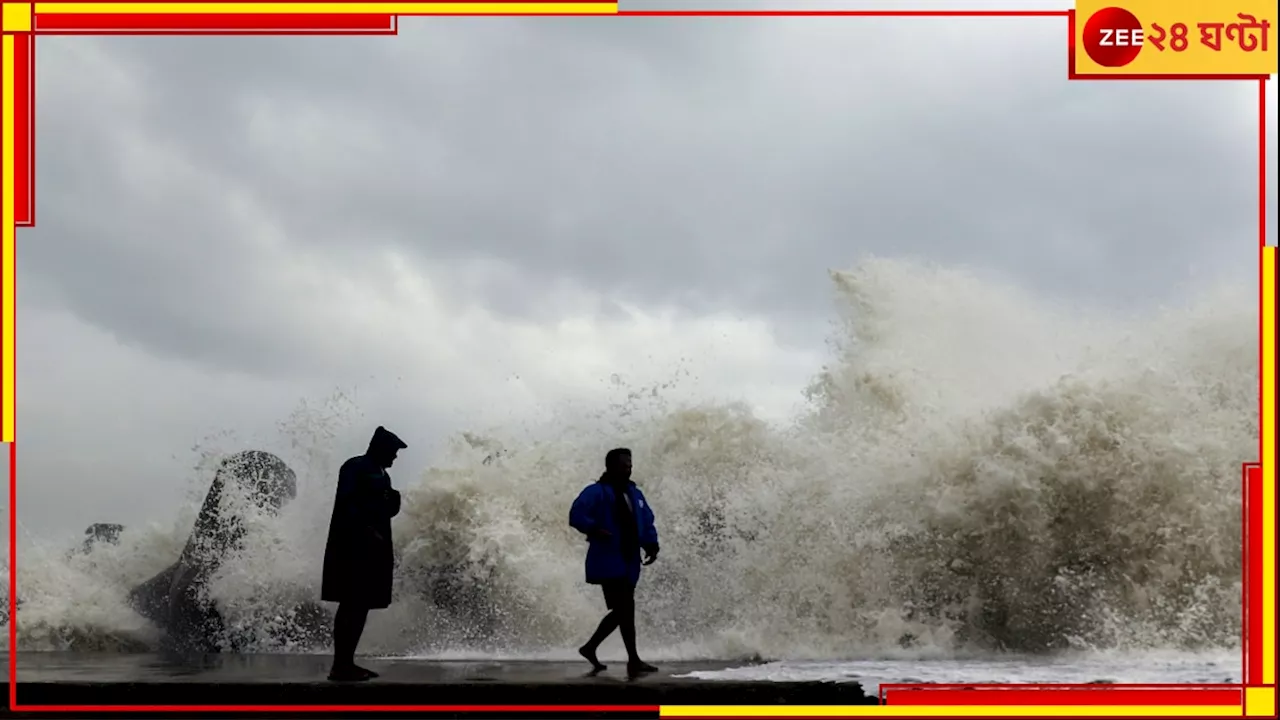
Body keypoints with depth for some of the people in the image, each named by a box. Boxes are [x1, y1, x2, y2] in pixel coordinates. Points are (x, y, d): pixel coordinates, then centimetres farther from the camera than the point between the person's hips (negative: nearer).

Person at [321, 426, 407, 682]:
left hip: (373, 548, 9)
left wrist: (393, 500, -1)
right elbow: (345, 504, -16)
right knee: (351, 605, -11)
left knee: (361, 605, 7)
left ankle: (347, 662, 10)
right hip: (353, 547, -9)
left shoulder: (381, 475, 20)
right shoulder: (355, 467, -7)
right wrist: (366, 529, -24)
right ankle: (340, 665, -11)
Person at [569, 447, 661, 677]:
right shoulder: (597, 492, -7)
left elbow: (647, 522, 17)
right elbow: (576, 515, -17)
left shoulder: (635, 494, 17)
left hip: (629, 562, 8)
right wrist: (594, 530, -31)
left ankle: (590, 647, 27)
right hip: (609, 562, -8)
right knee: (626, 609, -12)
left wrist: (651, 544, 0)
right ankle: (633, 661, -9)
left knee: (621, 611, 12)